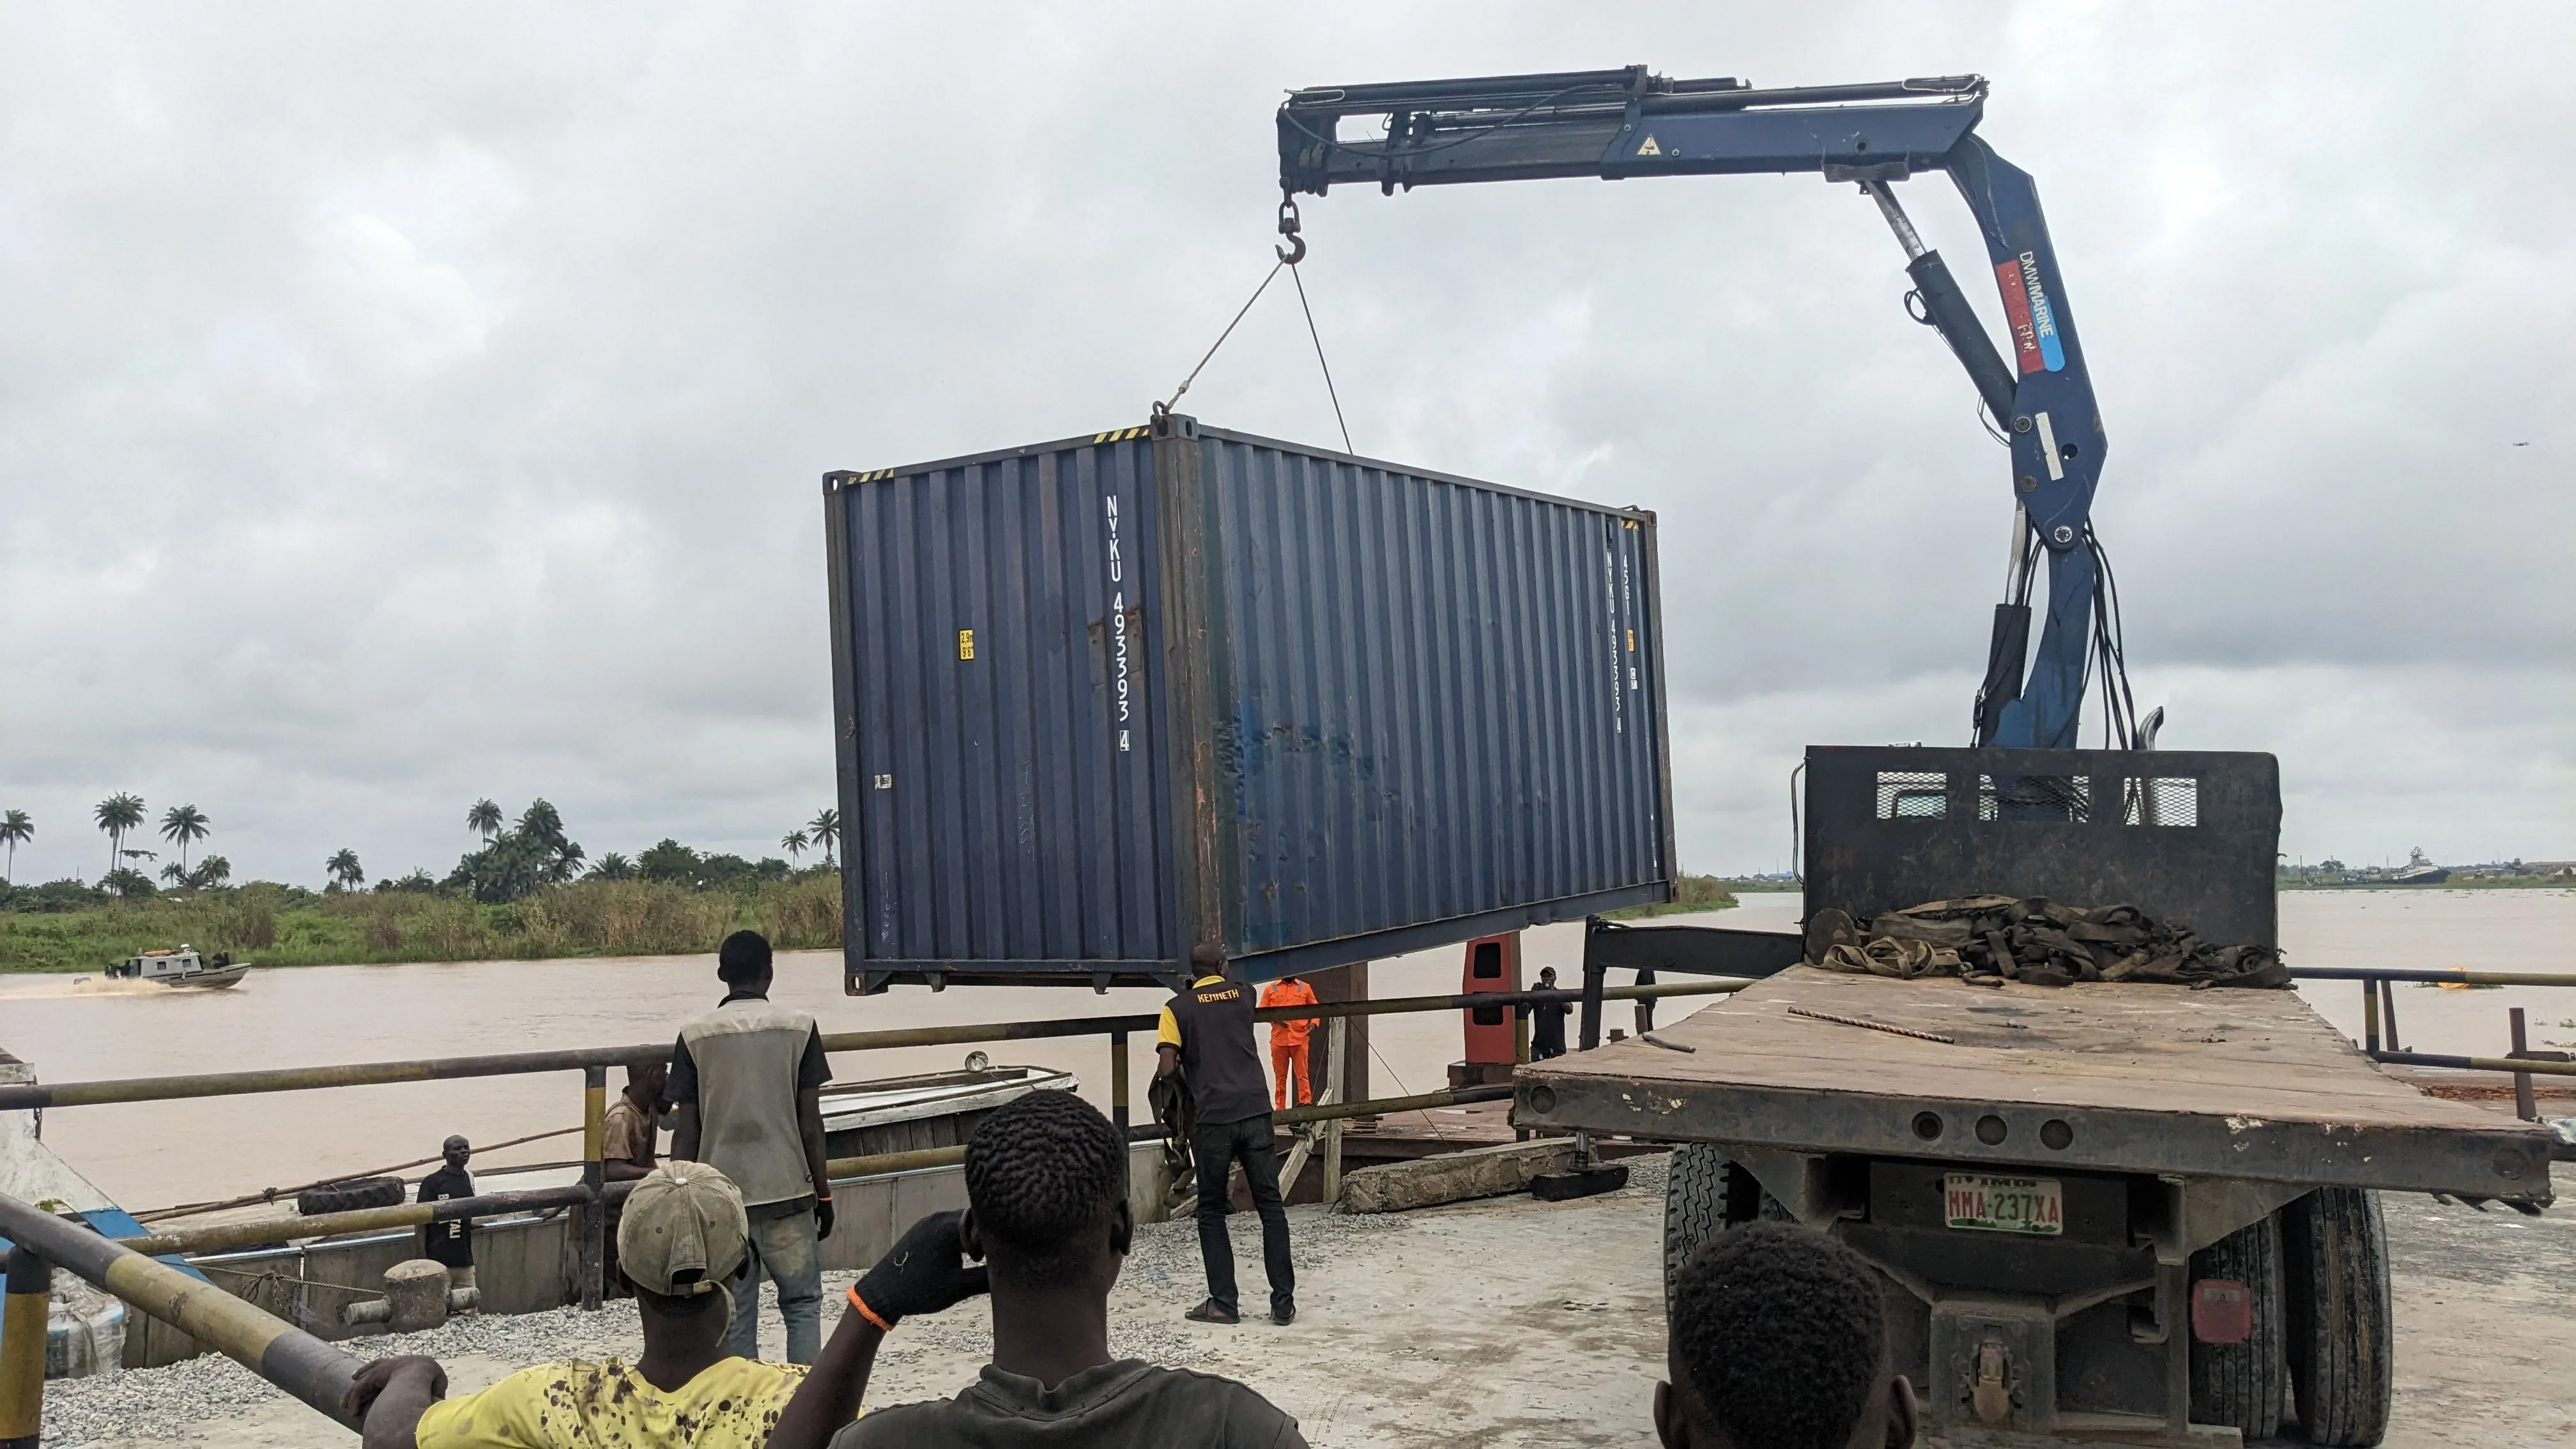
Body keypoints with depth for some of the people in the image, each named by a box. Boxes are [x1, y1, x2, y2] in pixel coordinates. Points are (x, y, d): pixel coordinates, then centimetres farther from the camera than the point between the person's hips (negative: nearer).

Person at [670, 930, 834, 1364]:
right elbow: (810, 1125, -3)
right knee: (802, 1303, 10)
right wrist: (823, 1193, 6)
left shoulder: (695, 1036, 0)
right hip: (786, 1191, -1)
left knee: (735, 1317, 7)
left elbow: (686, 1133, 0)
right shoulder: (798, 1029, -3)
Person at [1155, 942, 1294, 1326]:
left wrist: (1161, 1079, 17)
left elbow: (1167, 1068, -6)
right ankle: (1283, 1302, 6)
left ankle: (1223, 1303, 9)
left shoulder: (1177, 1008, 3)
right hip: (1255, 1111, 2)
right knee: (1270, 1206, 8)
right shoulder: (1242, 995, 13)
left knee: (1212, 1211, 12)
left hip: (1212, 1118, -2)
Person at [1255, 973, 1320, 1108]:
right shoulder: (1270, 989, 11)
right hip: (1278, 1039, 1)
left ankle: (1305, 1104, -7)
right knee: (1280, 1076, 4)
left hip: (1300, 1038, -1)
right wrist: (1275, 1019, -10)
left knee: (1302, 1074, -6)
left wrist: (1313, 1023, -5)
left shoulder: (1305, 988, 12)